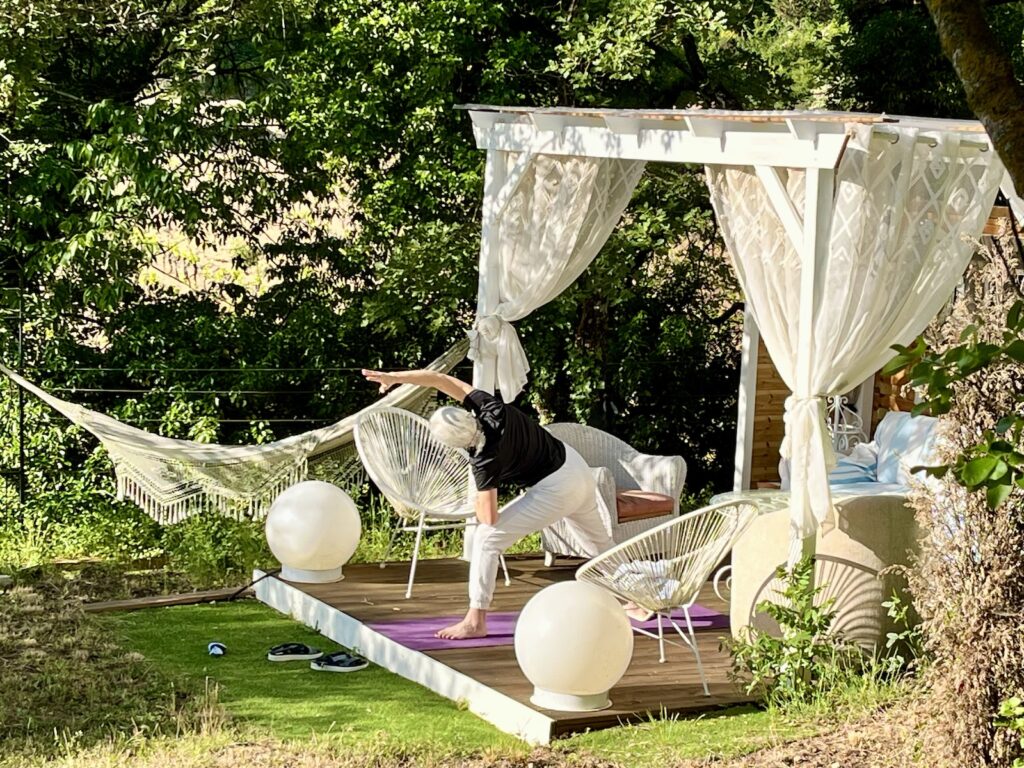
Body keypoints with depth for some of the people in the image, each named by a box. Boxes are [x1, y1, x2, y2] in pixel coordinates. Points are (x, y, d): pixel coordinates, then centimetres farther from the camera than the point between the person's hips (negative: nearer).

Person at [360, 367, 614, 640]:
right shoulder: (487, 407, -13)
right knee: (599, 544, 26)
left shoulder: (486, 460, -26)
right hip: (576, 465, 8)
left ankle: (476, 621, -5)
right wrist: (394, 377, -8)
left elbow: (489, 518, -22)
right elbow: (442, 379, -7)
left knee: (487, 537, -6)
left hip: (556, 490, -8)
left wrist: (479, 503, 0)